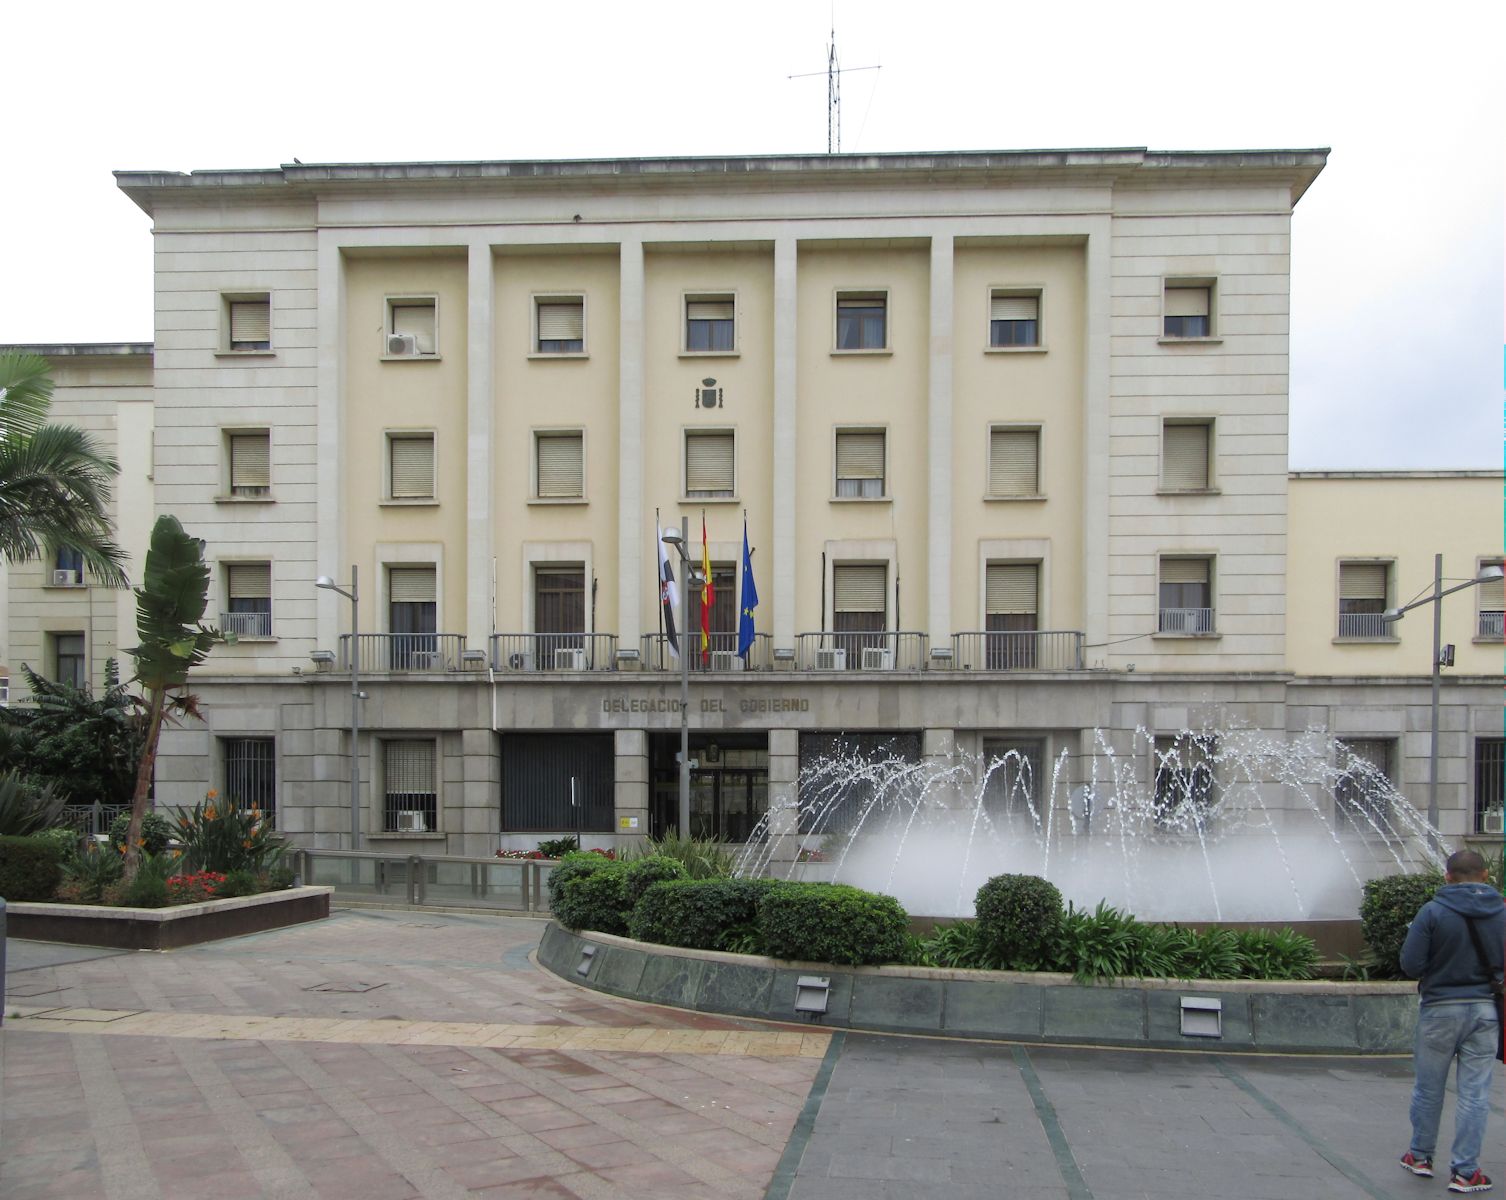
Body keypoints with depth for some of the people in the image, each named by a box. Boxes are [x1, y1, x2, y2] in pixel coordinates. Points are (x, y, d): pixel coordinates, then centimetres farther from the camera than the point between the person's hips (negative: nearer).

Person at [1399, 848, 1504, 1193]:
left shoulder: (1433, 912, -12)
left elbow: (1411, 965, -13)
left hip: (1440, 1008, -2)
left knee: (1428, 1088, 13)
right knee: (1475, 1093, 7)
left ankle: (1420, 1156, 27)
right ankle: (1464, 1171, 9)